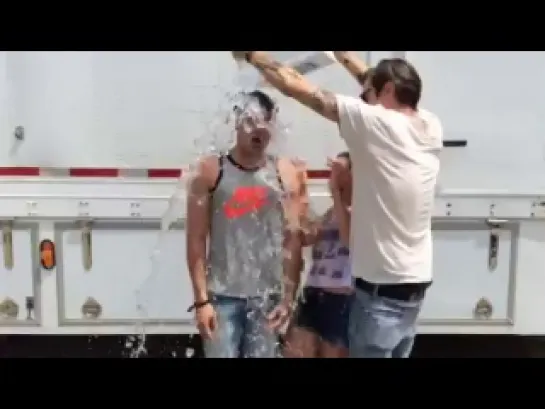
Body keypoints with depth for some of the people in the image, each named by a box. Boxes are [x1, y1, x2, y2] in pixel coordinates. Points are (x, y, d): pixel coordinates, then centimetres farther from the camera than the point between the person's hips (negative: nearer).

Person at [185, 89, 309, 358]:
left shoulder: (287, 173, 2)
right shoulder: (210, 171, -3)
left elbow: (293, 241, 2)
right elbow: (196, 240, -4)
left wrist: (288, 296, -3)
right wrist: (201, 299, -8)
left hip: (267, 297, 2)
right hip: (222, 296, -2)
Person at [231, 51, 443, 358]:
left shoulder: (376, 122, -16)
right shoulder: (432, 128, 2)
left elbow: (297, 88, -12)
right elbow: (394, 90, 21)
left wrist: (252, 55, 2)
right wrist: (347, 58, 24)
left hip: (382, 288, -7)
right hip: (416, 284, 7)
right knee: (396, 352, 20)